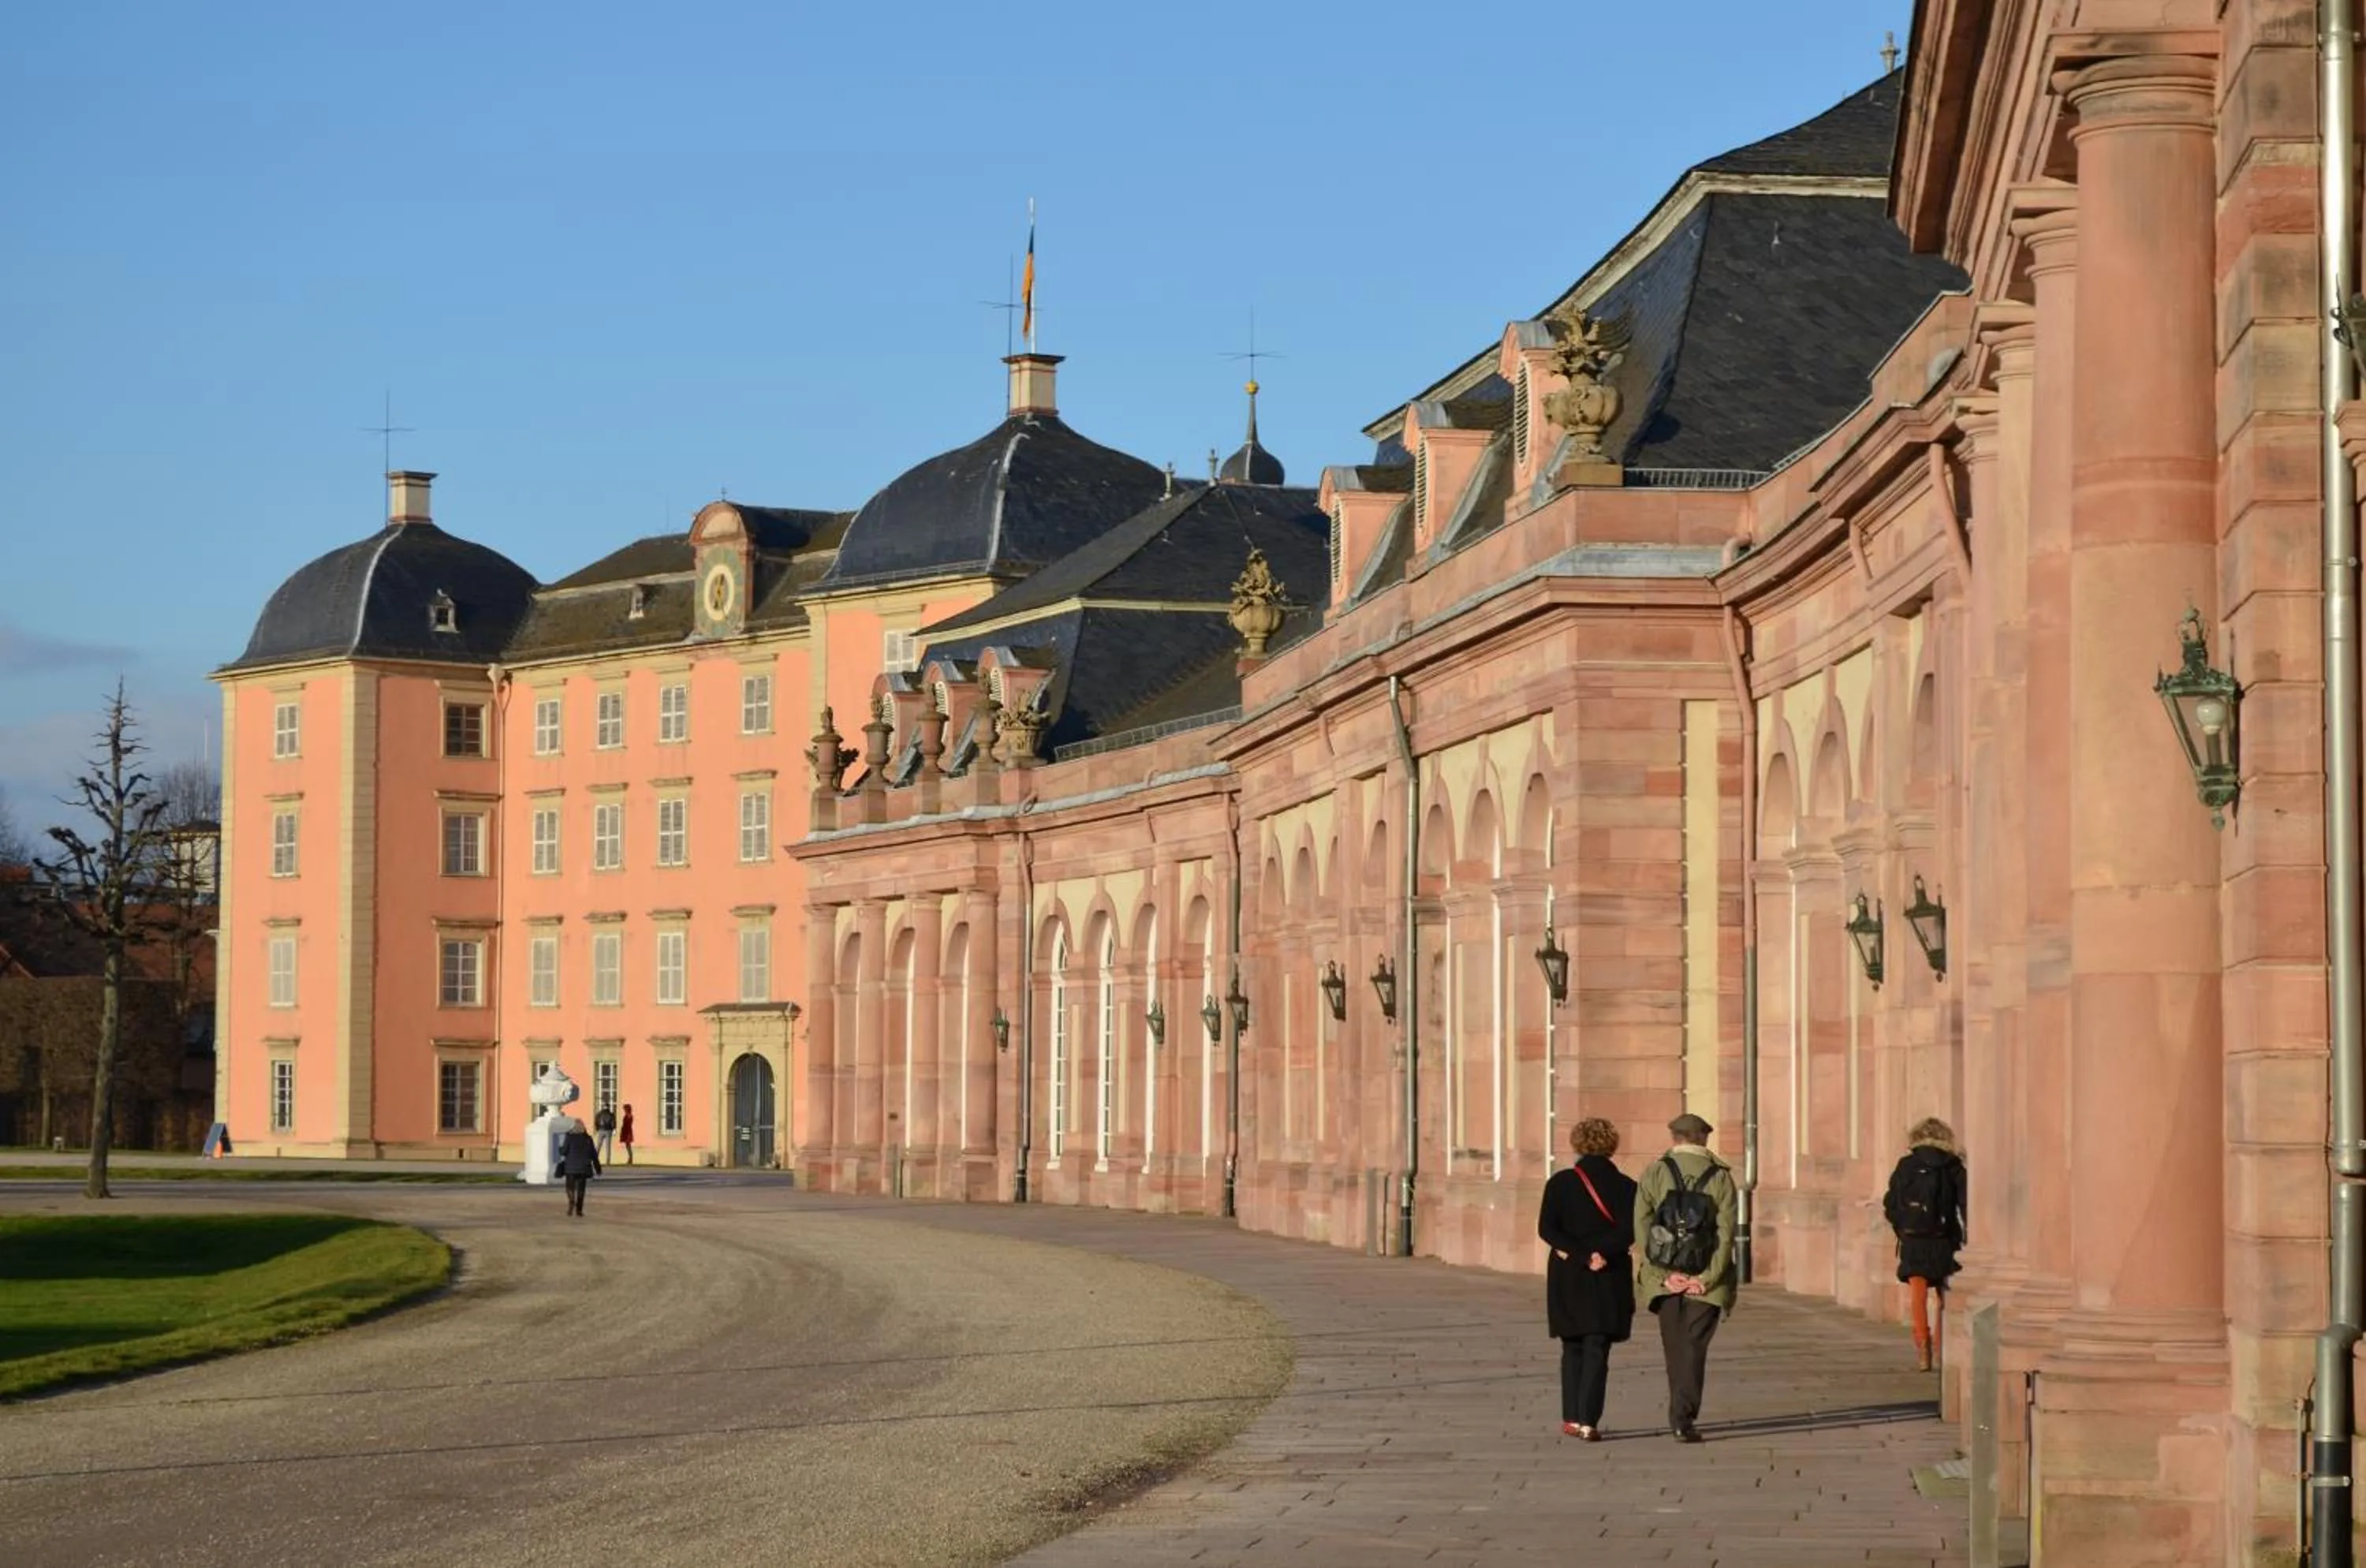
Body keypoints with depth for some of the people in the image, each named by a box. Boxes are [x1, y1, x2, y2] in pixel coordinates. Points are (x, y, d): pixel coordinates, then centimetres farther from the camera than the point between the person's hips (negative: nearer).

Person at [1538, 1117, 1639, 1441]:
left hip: (1568, 1277, 1)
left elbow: (1547, 1229, -9)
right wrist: (1600, 1253, -14)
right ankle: (1588, 1421, -9)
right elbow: (1628, 1232, -13)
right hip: (1610, 1280, -1)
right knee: (1597, 1351, 1)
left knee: (1573, 1349, 15)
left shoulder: (1560, 1183, 0)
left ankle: (1572, 1418, 15)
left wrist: (1581, 1254, -12)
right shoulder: (1624, 1186, -1)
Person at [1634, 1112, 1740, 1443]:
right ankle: (1683, 1418, -11)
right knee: (1694, 1348, 0)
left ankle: (1681, 1415, 25)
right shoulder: (1721, 1177, 0)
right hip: (1705, 1280, -1)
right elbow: (1727, 1232, -7)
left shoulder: (1654, 1173, 1)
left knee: (1675, 1348, 14)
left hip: (1665, 1278, 1)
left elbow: (1642, 1226, -6)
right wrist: (1707, 1279, -7)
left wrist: (1666, 1275, -7)